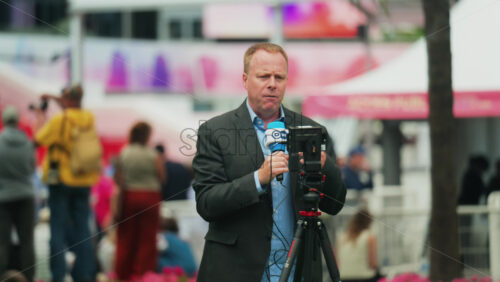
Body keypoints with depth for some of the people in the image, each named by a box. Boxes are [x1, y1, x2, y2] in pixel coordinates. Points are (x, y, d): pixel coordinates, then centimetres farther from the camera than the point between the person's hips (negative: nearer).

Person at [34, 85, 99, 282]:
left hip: (60, 180, -5)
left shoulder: (59, 121, -16)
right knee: (82, 229, 9)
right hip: (84, 182, 5)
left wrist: (40, 118, 9)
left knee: (58, 229, 0)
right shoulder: (89, 118, 1)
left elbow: (39, 139, -5)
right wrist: (57, 101, 22)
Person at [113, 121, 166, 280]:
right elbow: (162, 178, -4)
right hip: (150, 197, -2)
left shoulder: (123, 154, -2)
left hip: (129, 196, 2)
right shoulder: (153, 155, -8)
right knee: (147, 238, 3)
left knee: (126, 237, 10)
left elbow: (117, 179, -3)